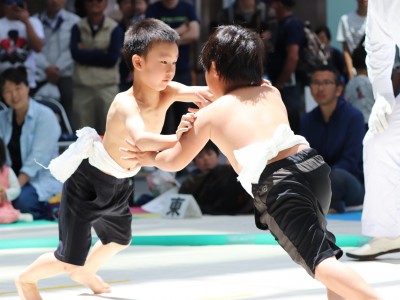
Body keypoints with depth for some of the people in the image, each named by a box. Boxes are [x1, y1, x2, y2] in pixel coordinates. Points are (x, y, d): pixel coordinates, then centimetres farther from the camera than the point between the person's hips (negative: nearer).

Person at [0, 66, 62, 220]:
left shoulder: (45, 116, -8)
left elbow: (38, 158, -17)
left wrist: (16, 186, -27)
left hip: (43, 180, -4)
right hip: (14, 178, 4)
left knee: (23, 199, -34)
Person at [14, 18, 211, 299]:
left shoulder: (167, 92, -14)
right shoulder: (125, 103, -35)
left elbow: (204, 92, -28)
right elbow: (141, 139, -54)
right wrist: (175, 139, -69)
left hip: (119, 183, 8)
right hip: (88, 181, -8)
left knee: (121, 238, 30)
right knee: (70, 259, -2)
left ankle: (86, 272, 57)